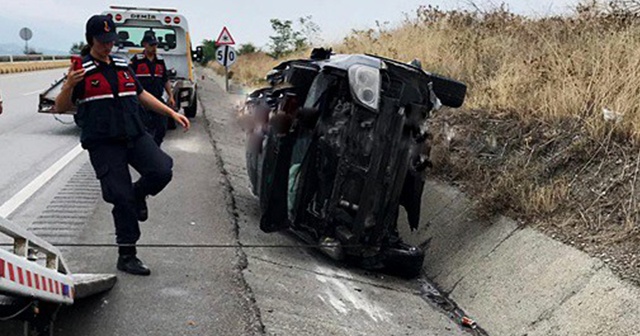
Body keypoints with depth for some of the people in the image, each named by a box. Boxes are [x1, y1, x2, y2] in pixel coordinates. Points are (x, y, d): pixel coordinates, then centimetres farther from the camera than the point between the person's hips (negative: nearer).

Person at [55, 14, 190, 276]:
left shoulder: (123, 66, 16)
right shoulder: (82, 71, -1)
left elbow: (141, 95, 26)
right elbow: (60, 108, -4)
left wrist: (172, 113, 20)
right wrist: (69, 86, -24)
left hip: (135, 136, 5)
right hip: (103, 144, -4)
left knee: (162, 170, -20)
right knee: (122, 199, -6)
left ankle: (138, 195, 14)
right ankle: (126, 257, 7)